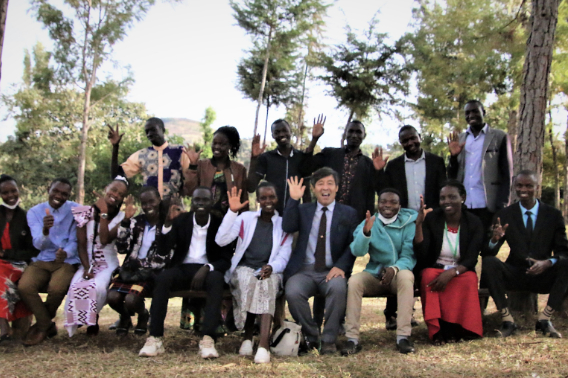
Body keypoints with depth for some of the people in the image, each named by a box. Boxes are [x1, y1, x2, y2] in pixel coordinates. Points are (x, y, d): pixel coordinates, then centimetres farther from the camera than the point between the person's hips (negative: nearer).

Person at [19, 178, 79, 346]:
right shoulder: (35, 212, 1)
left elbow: (75, 241, -5)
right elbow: (39, 244, -8)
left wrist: (66, 253, -30)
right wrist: (45, 230, -32)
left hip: (67, 261, -2)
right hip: (42, 261, 2)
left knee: (56, 288, -32)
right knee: (24, 287, -27)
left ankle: (42, 325, 0)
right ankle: (48, 325, -4)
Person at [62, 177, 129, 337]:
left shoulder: (120, 218, -1)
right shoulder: (85, 212, 2)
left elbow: (105, 240, -19)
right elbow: (81, 244, -2)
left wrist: (103, 213, -17)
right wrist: (87, 268, -15)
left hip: (108, 265, -1)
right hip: (87, 263, 1)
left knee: (95, 287, -33)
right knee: (77, 286, -31)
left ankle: (93, 319, -4)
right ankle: (80, 320, -3)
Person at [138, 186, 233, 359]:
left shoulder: (220, 223, 1)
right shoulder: (180, 220, 5)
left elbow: (226, 259, -2)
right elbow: (163, 250, -3)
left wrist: (207, 268, -22)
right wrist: (168, 223, -18)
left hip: (207, 271, -1)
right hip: (183, 268, 1)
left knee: (216, 279, -36)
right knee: (162, 278, -31)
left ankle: (208, 339, -41)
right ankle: (156, 338, -31)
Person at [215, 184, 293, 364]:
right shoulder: (245, 218, 12)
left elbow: (283, 257, 5)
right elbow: (221, 240, 0)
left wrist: (271, 267, -18)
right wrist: (232, 212, -8)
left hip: (269, 272, 0)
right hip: (244, 268, 0)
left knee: (269, 281, -37)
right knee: (248, 280, -36)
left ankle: (264, 344, -47)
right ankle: (247, 336, -22)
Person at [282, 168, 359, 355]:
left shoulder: (349, 213, 12)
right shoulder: (303, 210, 16)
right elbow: (287, 227, -3)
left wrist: (340, 266, -13)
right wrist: (293, 199, -10)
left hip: (332, 271, -1)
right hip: (304, 271, 1)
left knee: (338, 288, -36)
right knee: (292, 292, -30)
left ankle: (329, 340, -15)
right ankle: (311, 337, -4)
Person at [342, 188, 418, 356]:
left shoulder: (408, 223, 1)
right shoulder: (369, 223, 5)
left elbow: (409, 256, -7)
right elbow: (357, 251, -10)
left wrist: (395, 268, -28)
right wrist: (365, 232, -30)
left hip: (398, 274, -1)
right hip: (374, 275, 1)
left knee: (406, 276, -35)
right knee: (354, 280, -29)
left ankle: (403, 336, -34)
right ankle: (352, 338, -28)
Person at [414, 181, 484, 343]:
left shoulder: (474, 223, -4)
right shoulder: (431, 219, -4)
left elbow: (471, 260, -11)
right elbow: (421, 256, -14)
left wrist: (452, 272, -32)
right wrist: (419, 224, -25)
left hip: (462, 271, 0)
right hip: (434, 269, 0)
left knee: (468, 280, -34)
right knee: (429, 277, -34)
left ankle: (458, 329, -22)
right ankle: (438, 330, -28)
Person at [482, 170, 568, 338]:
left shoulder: (554, 215, 3)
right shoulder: (505, 215, 3)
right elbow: (489, 253, -3)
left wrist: (548, 263, -25)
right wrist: (495, 239, -27)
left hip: (544, 276, 0)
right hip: (515, 274, 0)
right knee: (488, 262, -27)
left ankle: (544, 319, -19)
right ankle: (507, 320, -21)